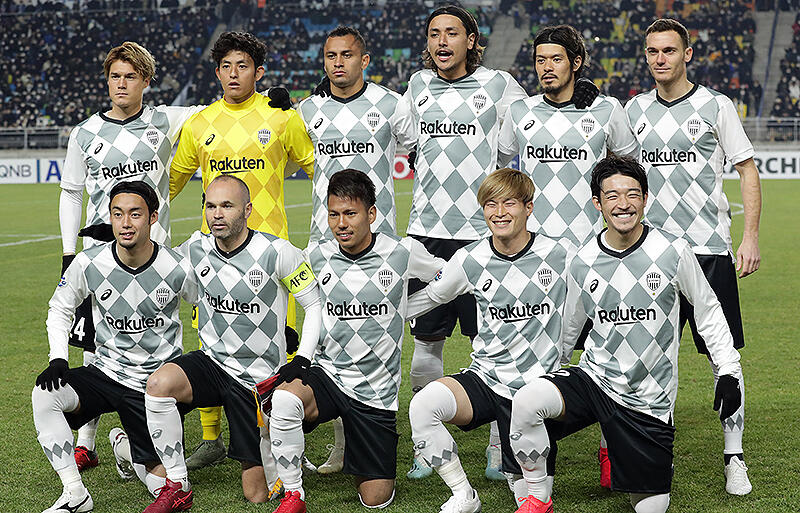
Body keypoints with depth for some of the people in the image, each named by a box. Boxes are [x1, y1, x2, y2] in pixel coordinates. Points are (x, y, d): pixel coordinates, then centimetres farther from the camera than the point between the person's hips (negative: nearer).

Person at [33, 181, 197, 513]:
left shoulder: (177, 270, -14)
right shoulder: (89, 264, -11)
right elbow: (60, 308, 7)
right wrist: (58, 359, -6)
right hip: (106, 372, 1)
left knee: (164, 486, -7)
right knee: (45, 395, -28)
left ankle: (127, 449, 30)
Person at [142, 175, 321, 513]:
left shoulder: (277, 253, -14)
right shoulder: (195, 249, -3)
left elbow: (316, 304, -5)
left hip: (259, 378, -3)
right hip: (213, 363, 3)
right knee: (159, 384, -32)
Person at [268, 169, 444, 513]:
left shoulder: (403, 252, -8)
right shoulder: (316, 256, -2)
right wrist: (302, 358, 6)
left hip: (376, 390, -1)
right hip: (326, 373, 1)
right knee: (285, 398, -35)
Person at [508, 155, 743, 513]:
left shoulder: (672, 251, -8)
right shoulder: (583, 263, -2)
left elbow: (708, 310, 6)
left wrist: (728, 370, 1)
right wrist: (544, 371, 15)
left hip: (648, 400, -1)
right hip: (593, 377, 1)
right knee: (526, 402, -30)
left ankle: (618, 457, 36)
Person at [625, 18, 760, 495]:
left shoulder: (716, 105, 1)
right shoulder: (634, 110, 11)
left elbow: (748, 170, 2)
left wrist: (751, 237, -6)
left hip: (709, 247, -3)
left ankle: (735, 458, 3)